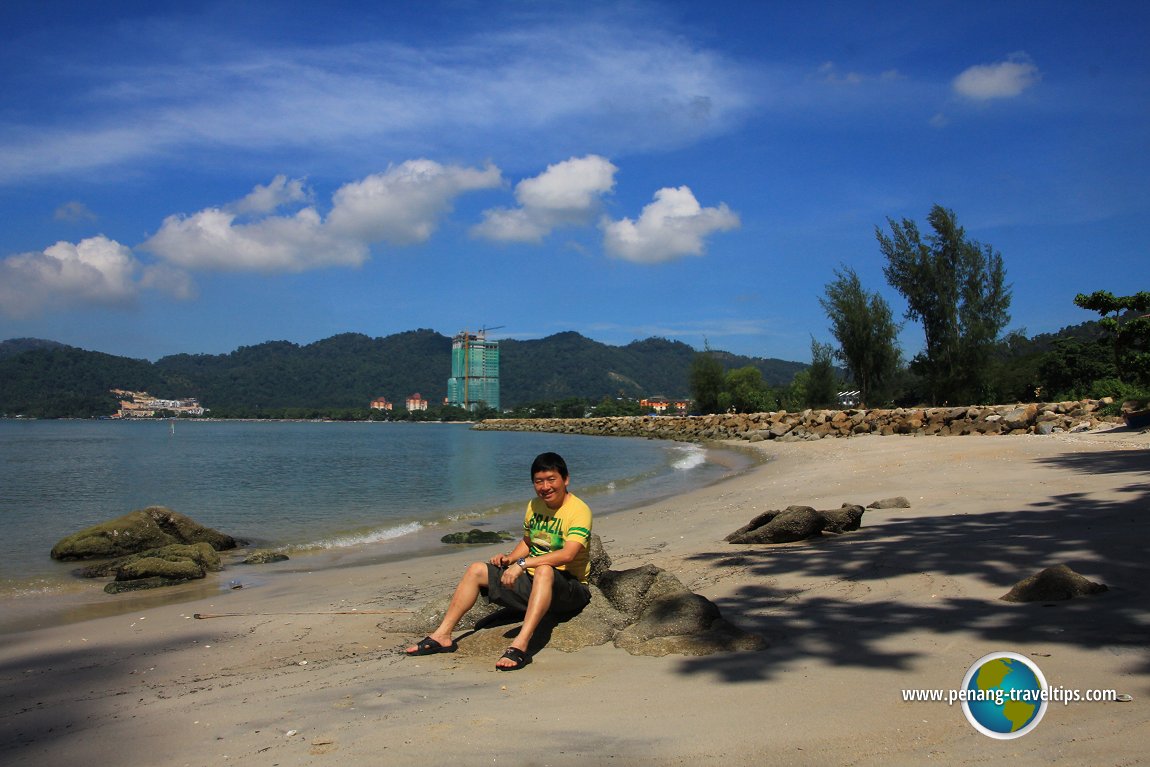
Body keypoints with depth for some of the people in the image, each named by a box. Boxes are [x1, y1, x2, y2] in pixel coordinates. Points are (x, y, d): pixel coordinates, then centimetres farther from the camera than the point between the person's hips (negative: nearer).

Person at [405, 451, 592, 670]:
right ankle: (442, 635, -2)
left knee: (544, 571, -41)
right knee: (476, 570, 0)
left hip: (569, 587, -8)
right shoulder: (534, 505, 8)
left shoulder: (579, 510, -16)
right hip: (531, 580, 8)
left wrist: (522, 563, -35)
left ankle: (520, 646, -48)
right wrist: (509, 558, 1)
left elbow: (568, 554, -31)